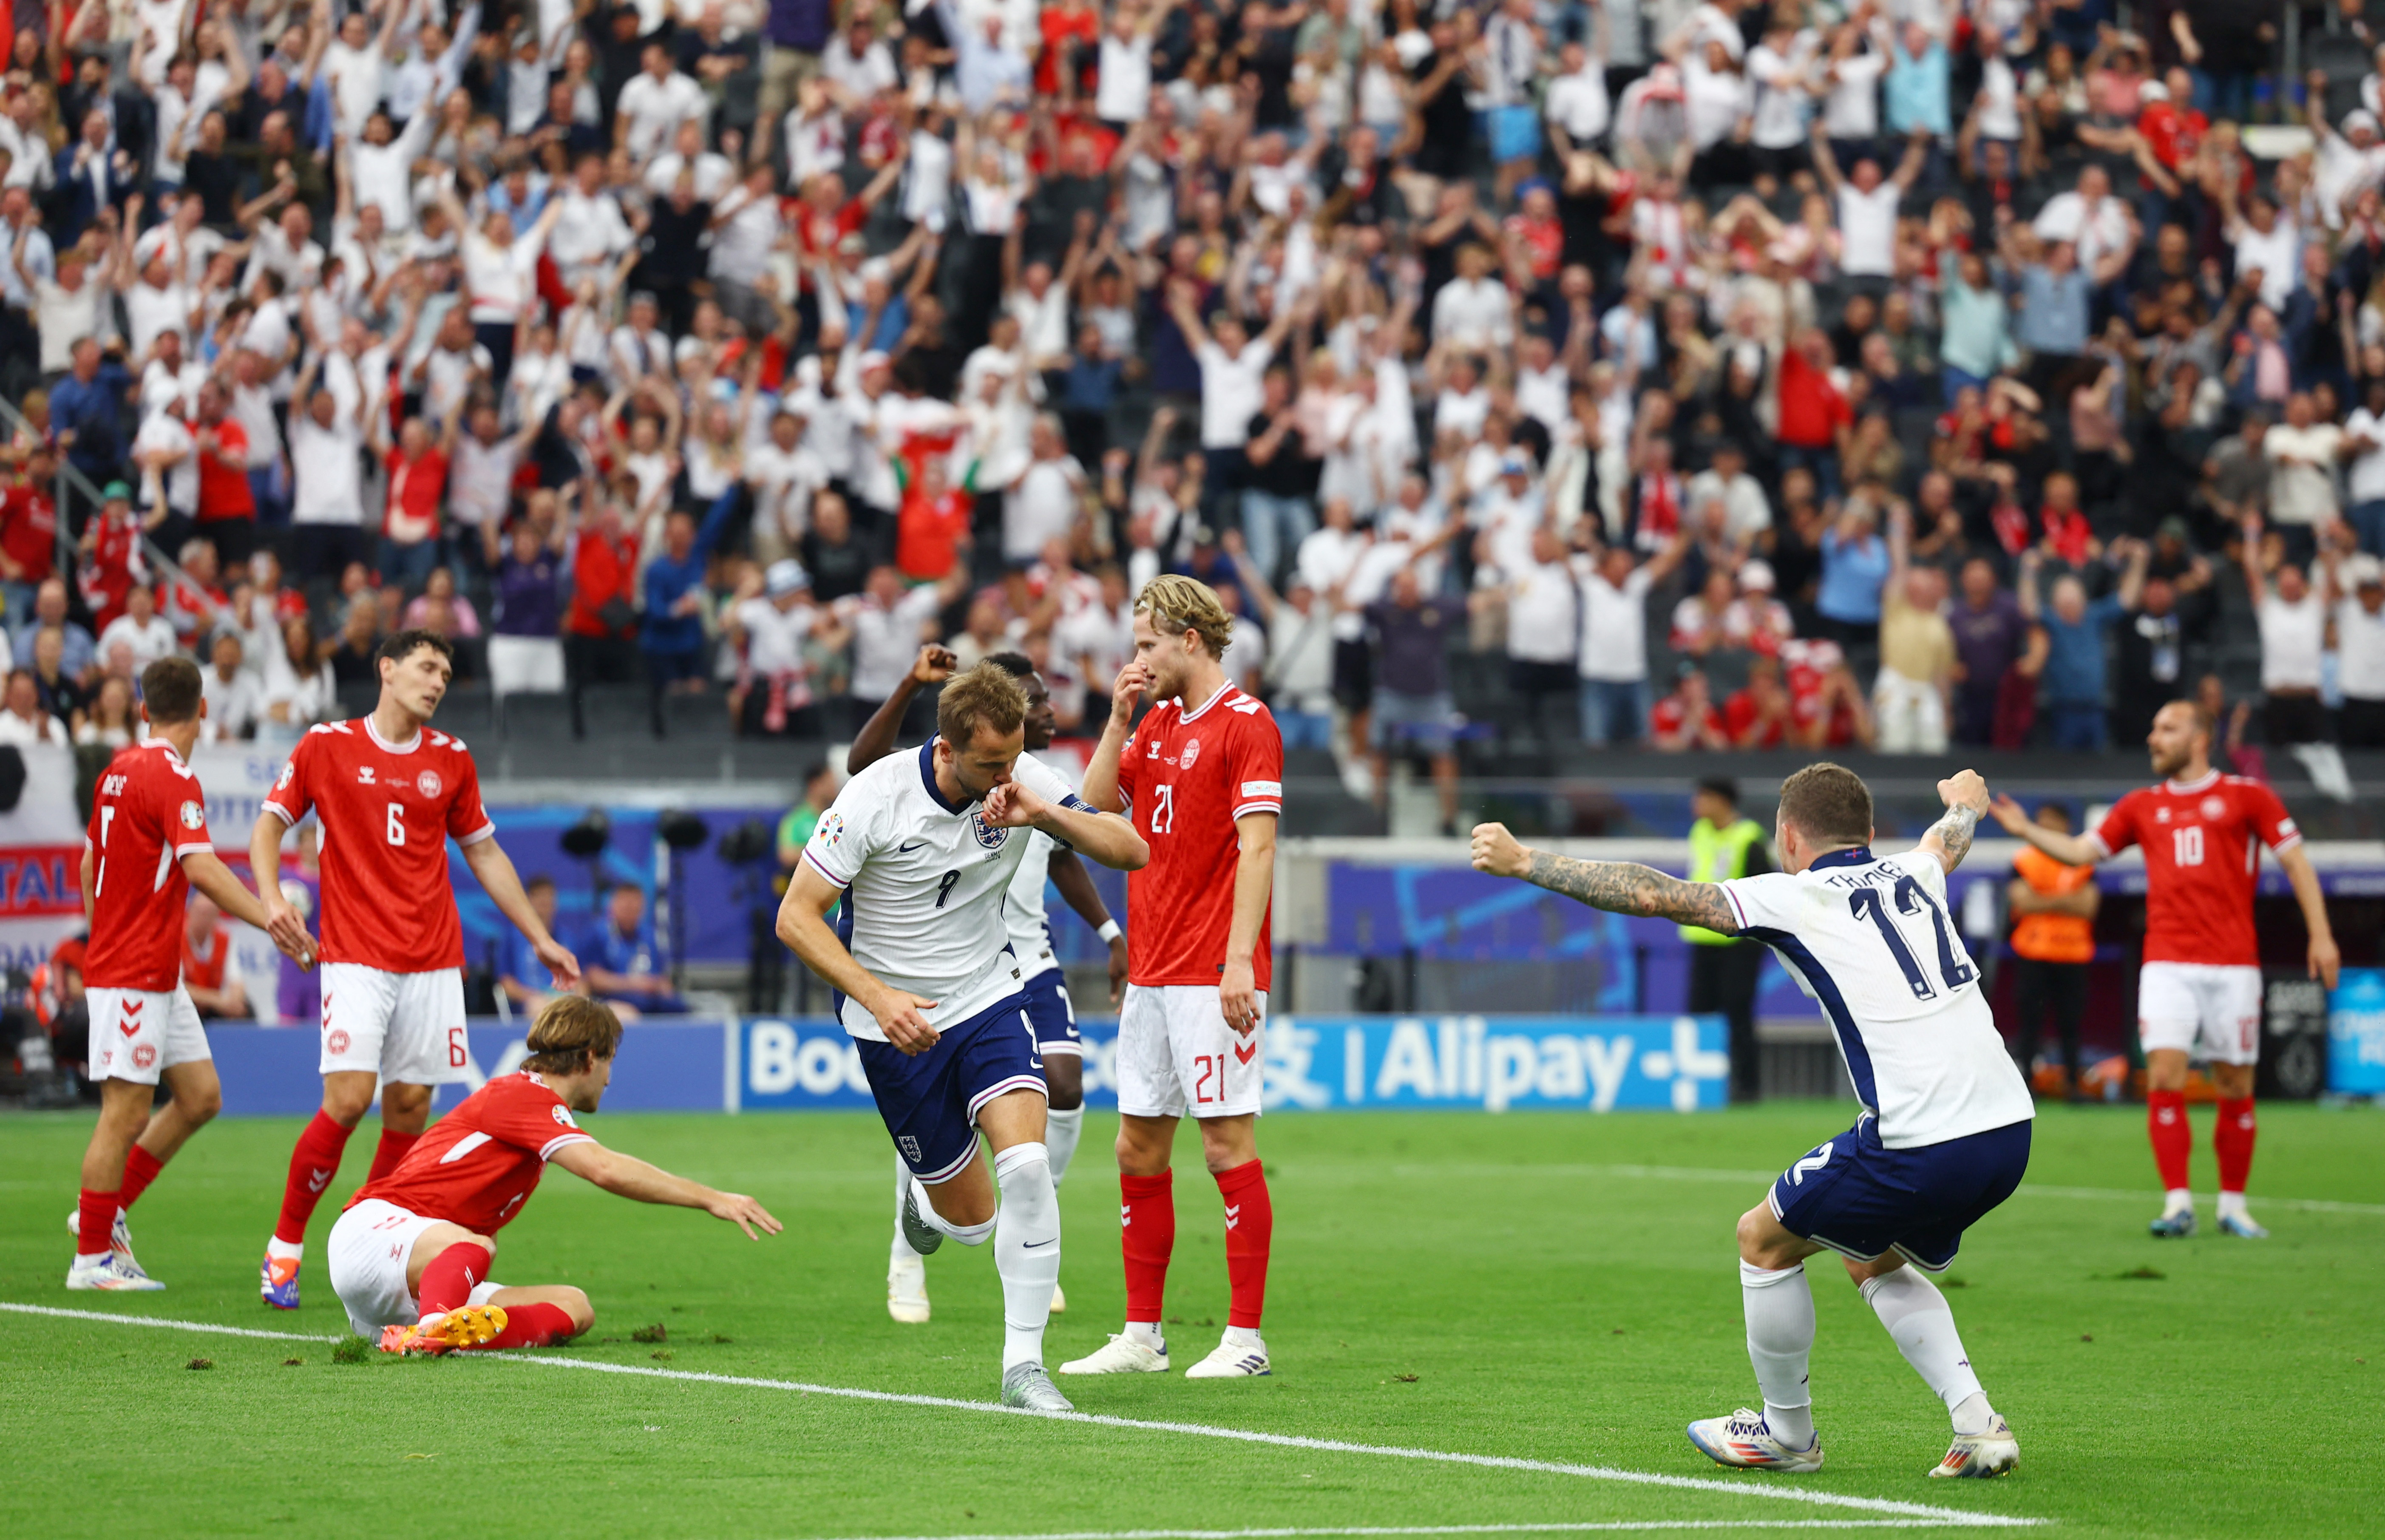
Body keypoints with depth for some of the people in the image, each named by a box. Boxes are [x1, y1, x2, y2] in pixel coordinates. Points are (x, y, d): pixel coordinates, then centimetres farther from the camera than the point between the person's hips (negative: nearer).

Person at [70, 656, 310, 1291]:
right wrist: (270, 921, -31)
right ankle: (93, 1257, 2)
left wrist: (103, 939, 30)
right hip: (132, 976, -9)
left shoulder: (121, 770, 12)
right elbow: (201, 868, -28)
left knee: (200, 1096, 10)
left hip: (159, 975, 9)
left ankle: (107, 1210, 18)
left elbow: (89, 865, 22)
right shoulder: (171, 777, -16)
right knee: (126, 1114, -4)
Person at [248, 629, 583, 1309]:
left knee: (410, 1107, 0)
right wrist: (271, 897, -11)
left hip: (433, 960, 4)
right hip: (356, 957, -4)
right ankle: (285, 1247, 1)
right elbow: (270, 824, 7)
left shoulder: (451, 761, 10)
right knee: (348, 1099, -15)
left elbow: (484, 854, 19)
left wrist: (541, 939, 17)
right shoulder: (326, 746, 1)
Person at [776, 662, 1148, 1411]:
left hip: (989, 998, 2)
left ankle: (1023, 1363, -13)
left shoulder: (1023, 783, -10)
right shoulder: (875, 797, -21)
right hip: (898, 1022, -2)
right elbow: (796, 917, -17)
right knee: (971, 1220, 3)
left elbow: (1131, 851, -12)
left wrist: (1045, 814, -28)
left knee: (1027, 1165, -22)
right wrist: (877, 996, -29)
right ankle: (925, 1204, 42)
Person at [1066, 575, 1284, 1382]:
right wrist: (1119, 718, 6)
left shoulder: (1246, 724, -9)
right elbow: (1093, 809, 16)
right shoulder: (1156, 724, 16)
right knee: (1139, 1148, 9)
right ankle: (1141, 1335, 14)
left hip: (1211, 977, -8)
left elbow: (1257, 847, -15)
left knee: (1228, 1143, -6)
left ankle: (1245, 1338, -3)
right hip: (1149, 974, 8)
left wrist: (1239, 961, -21)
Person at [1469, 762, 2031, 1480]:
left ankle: (1787, 1433, 27)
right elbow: (1948, 840, 45)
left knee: (1764, 1238, 15)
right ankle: (1977, 1425, 14)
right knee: (1874, 1262, 29)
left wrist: (1524, 862, 9)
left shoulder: (1795, 898, 0)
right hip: (2008, 1131, 7)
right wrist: (1965, 803, 70)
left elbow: (1652, 894, 0)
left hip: (1917, 1144, -7)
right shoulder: (1911, 875, 19)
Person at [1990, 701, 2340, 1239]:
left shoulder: (2246, 796, 5)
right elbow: (2081, 851, 17)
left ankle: (2233, 1204, 16)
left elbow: (2295, 860, 4)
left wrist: (2320, 934, -3)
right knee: (2164, 1077, -13)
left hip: (2233, 966, -2)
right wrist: (2026, 831, 3)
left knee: (2235, 1088, 3)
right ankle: (2178, 1204, -10)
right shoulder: (2142, 806, 14)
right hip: (2167, 966, 2)